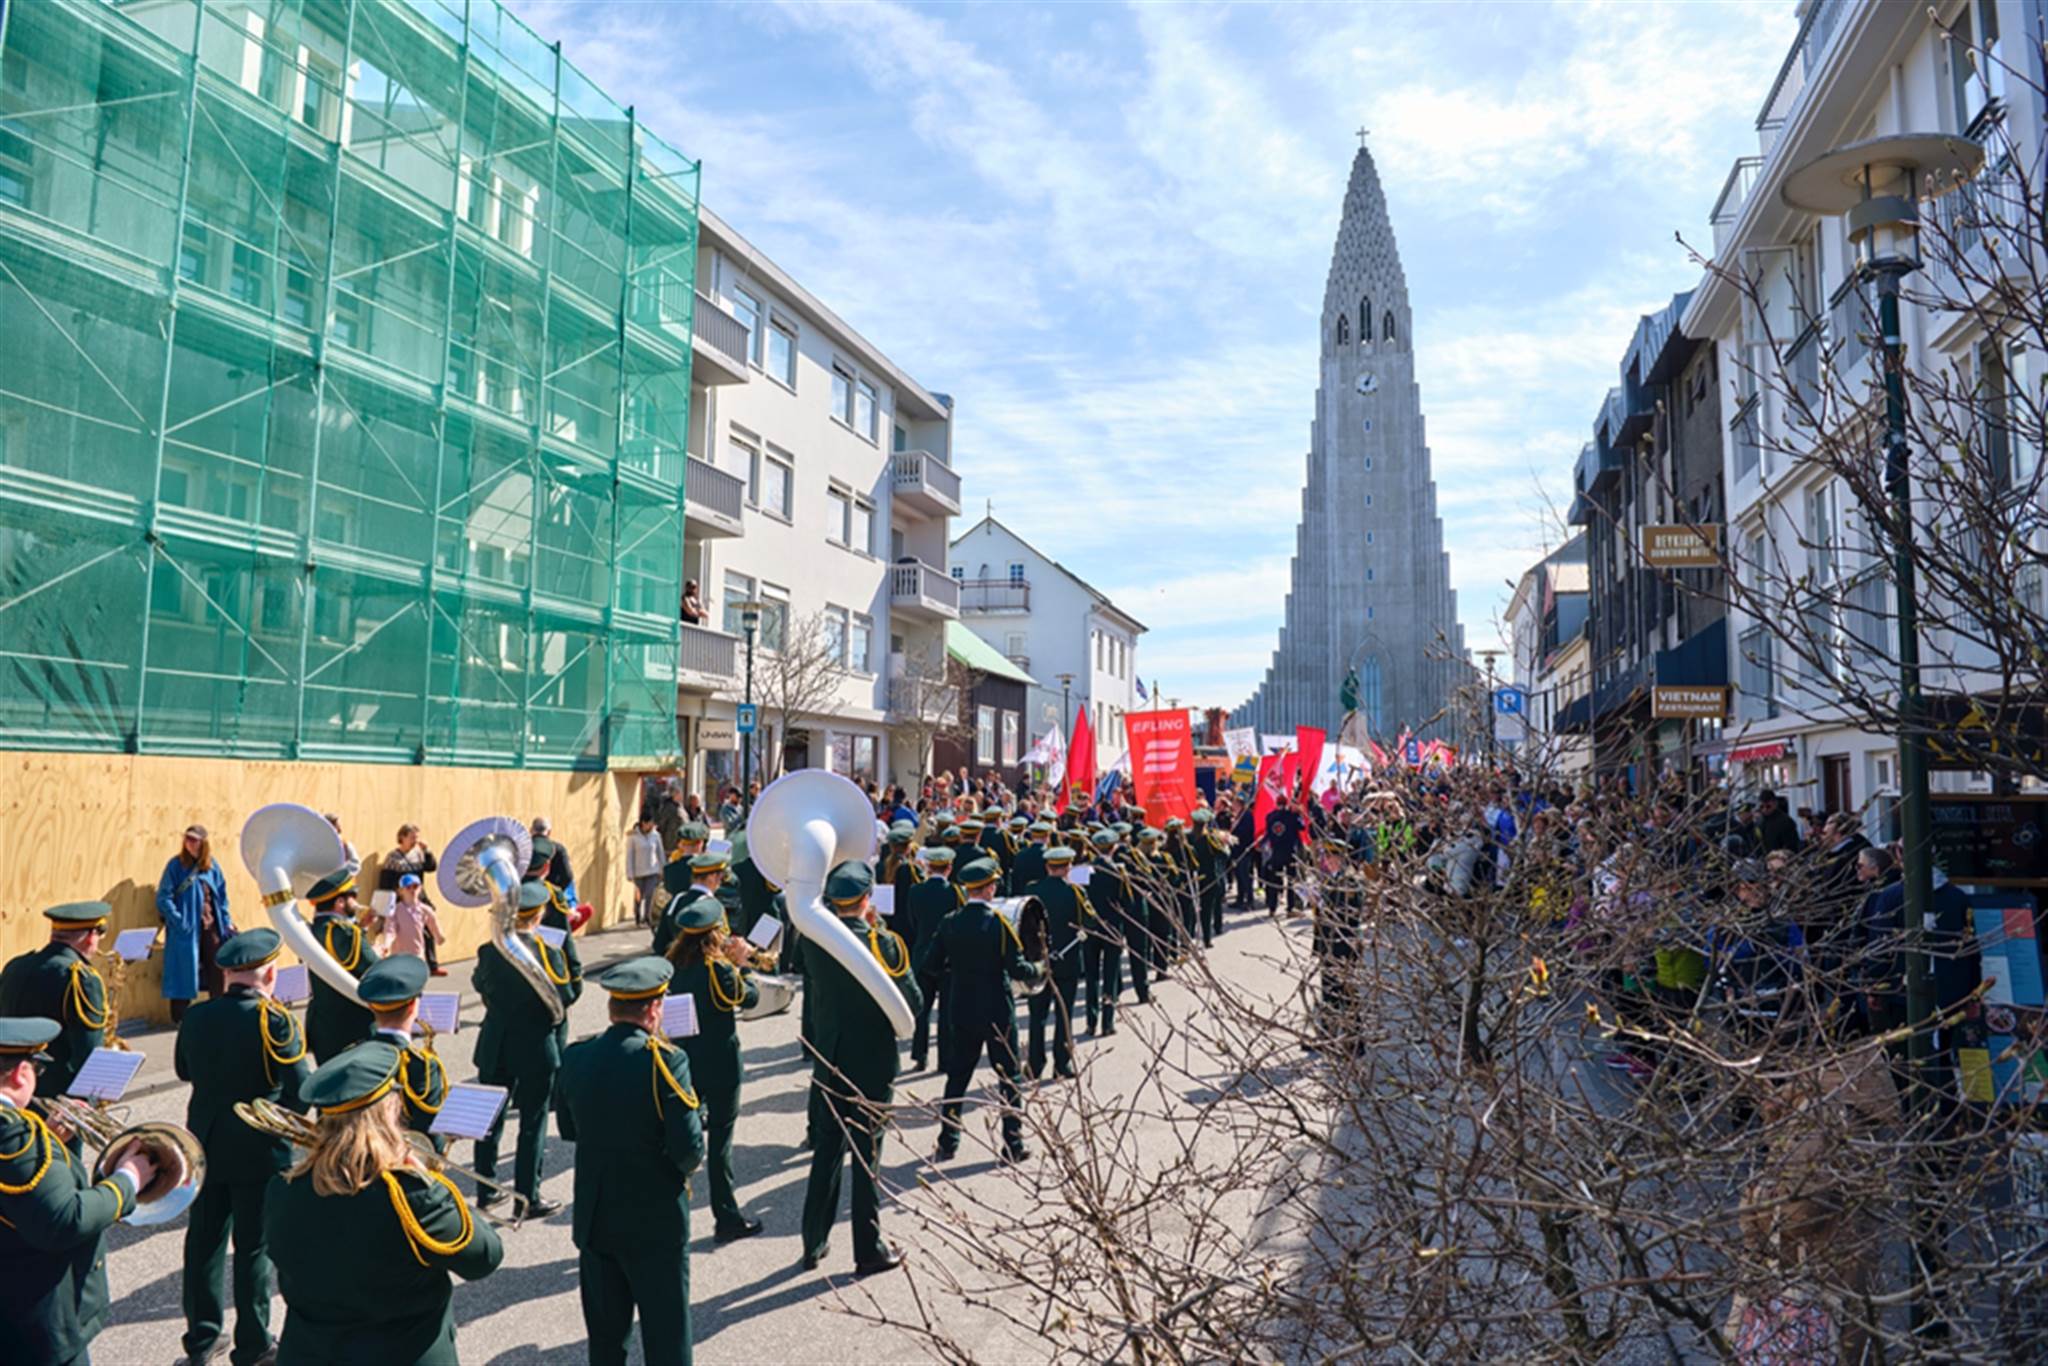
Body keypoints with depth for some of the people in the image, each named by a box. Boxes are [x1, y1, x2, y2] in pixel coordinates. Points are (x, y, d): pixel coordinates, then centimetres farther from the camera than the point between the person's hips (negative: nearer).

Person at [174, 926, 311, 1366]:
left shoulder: (195, 1016, -4)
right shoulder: (274, 1020, -20)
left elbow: (184, 1070, 14)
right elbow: (300, 1090, -21)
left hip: (205, 1145, 5)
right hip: (259, 1152, -5)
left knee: (204, 1239, 18)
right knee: (256, 1247, 7)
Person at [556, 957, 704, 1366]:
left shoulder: (575, 1057, -5)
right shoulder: (665, 1060, -20)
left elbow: (567, 1129, 10)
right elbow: (689, 1150, -21)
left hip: (594, 1219, 5)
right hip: (656, 1223, -5)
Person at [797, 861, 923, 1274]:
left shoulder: (813, 939, -7)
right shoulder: (882, 944, -19)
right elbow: (913, 1002, -11)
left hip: (827, 1065, 4)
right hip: (872, 1067, -4)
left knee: (825, 1154, 16)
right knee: (867, 1156, 7)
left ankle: (814, 1244, 26)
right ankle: (869, 1251, 18)